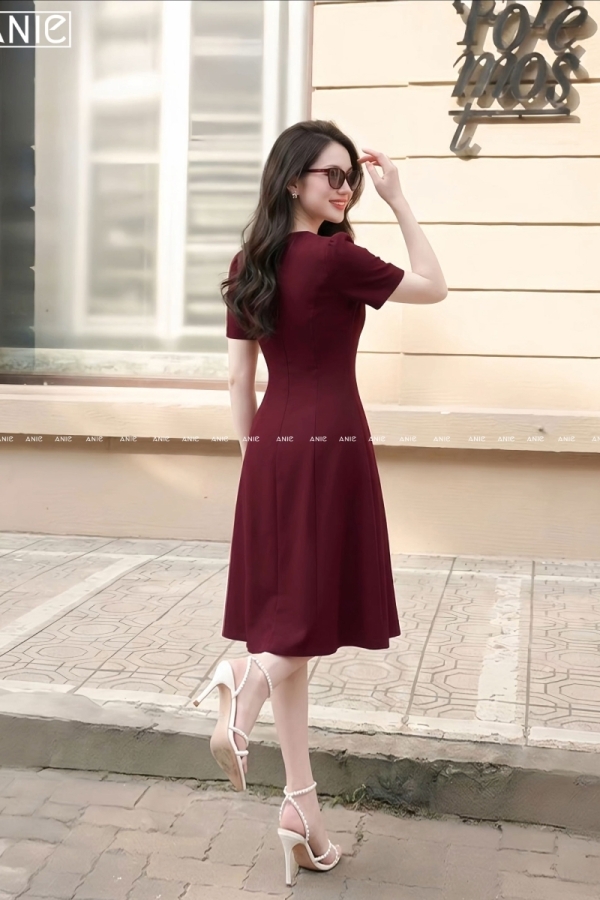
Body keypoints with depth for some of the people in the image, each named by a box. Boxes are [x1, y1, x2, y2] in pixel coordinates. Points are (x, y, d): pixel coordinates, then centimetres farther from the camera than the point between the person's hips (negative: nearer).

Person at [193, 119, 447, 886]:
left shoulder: (246, 265, 9)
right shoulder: (335, 258, -11)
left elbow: (238, 378, 10)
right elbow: (433, 287, 2)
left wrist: (255, 455, 17)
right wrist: (399, 200, 5)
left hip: (272, 452, 7)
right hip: (328, 449, -7)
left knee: (289, 621, 9)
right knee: (312, 616, 7)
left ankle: (301, 799, 16)